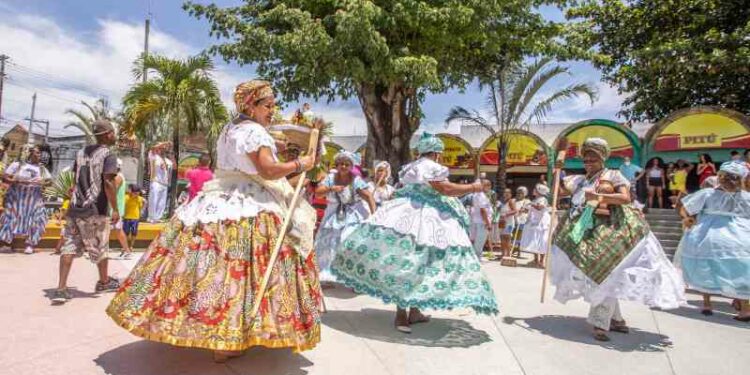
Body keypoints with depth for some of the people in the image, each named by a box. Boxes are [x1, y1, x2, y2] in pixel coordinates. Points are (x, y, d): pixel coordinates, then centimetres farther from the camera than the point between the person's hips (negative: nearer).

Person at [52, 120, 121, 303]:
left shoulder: (81, 152, 14)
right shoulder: (108, 155, -9)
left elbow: (76, 179, 18)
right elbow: (108, 183, -19)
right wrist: (115, 209, -17)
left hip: (75, 207, 6)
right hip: (95, 209, -6)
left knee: (70, 246, 5)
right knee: (99, 248, 10)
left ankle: (61, 289, -2)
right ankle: (104, 282, 27)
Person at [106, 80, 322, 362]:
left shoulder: (227, 130, 19)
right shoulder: (254, 131, -11)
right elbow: (268, 170, -21)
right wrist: (299, 165, -7)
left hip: (217, 202, 9)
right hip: (249, 209, -9)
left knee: (209, 263, 11)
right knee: (234, 268, -7)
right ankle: (224, 342, -2)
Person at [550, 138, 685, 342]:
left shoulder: (613, 175, 2)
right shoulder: (581, 180, 16)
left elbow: (626, 197, -10)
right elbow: (559, 190, 14)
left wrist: (599, 196, -18)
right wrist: (557, 171, 5)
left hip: (610, 230, -5)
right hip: (587, 231, 6)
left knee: (606, 272, -12)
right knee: (594, 274, 6)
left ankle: (601, 323, -8)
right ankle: (616, 319, 20)